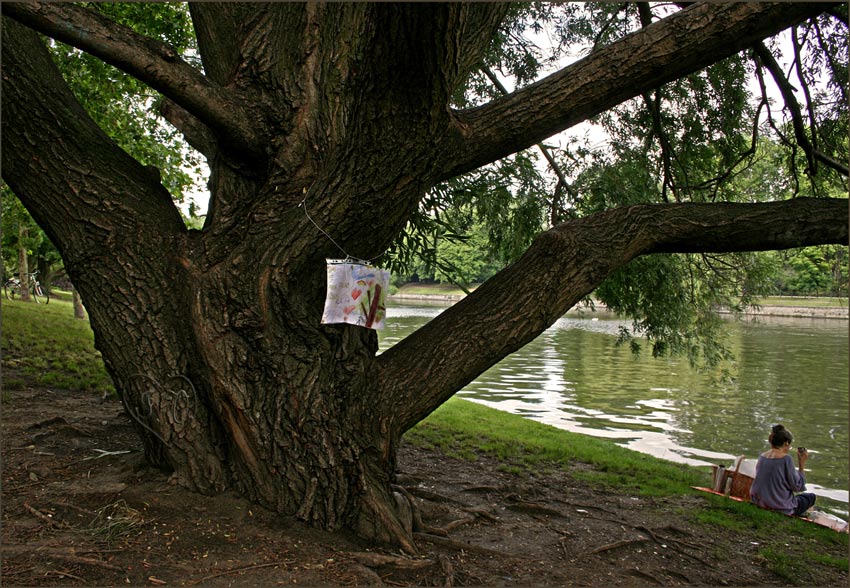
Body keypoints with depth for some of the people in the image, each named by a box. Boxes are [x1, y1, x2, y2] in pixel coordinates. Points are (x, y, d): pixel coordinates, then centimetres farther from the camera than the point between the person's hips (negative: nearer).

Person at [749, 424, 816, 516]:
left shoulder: (762, 456, 1)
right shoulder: (786, 458, -17)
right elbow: (797, 486, -11)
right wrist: (801, 464, -7)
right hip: (780, 507, -7)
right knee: (811, 496, 21)